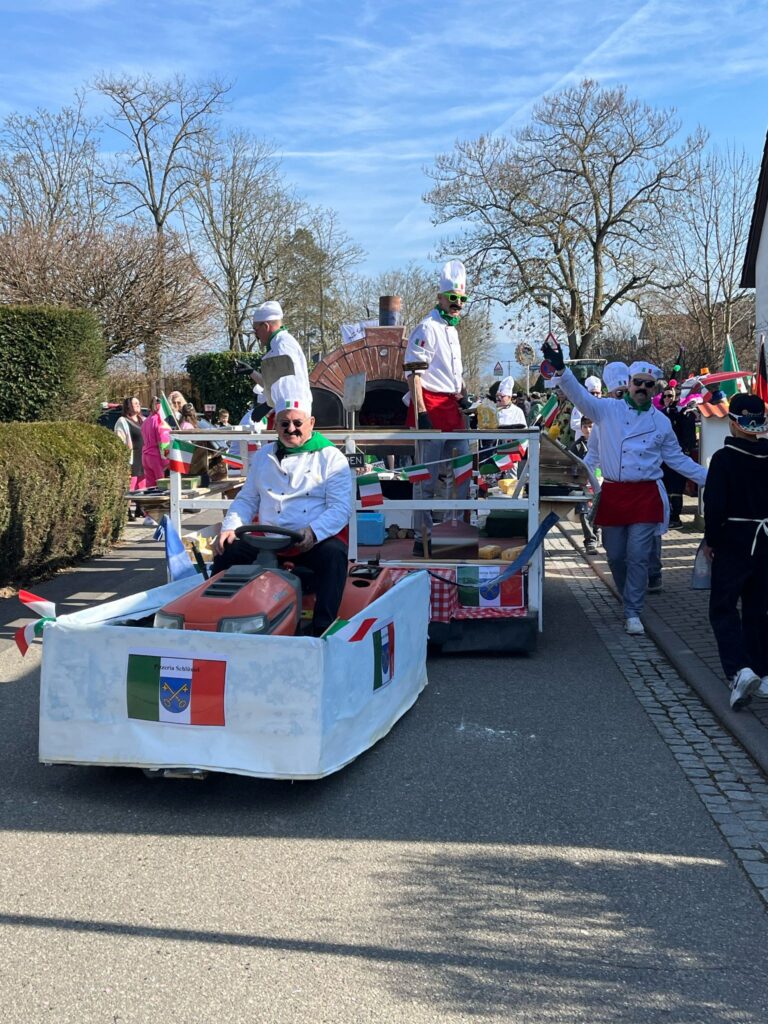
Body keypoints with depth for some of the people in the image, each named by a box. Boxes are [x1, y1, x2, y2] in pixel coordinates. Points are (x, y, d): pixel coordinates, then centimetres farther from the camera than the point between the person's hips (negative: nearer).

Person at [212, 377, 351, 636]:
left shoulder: (331, 458, 5)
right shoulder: (262, 457, 20)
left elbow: (341, 508, -6)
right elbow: (246, 500, 21)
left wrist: (313, 532, -25)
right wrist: (230, 527, 0)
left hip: (316, 541, -4)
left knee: (334, 555, -34)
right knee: (227, 554, -16)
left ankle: (322, 631, -37)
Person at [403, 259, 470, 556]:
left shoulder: (452, 329, 19)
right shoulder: (426, 329, -10)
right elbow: (413, 374, -16)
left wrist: (463, 395, 18)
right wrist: (421, 414, -23)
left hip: (452, 409, 9)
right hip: (430, 408, -9)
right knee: (427, 477, -4)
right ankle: (422, 538, 2)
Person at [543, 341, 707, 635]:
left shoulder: (661, 422, 8)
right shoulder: (608, 410, 3)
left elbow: (676, 459, 16)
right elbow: (580, 395, -10)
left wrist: (709, 478, 11)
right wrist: (560, 369, -26)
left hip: (646, 495, 0)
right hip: (613, 493, 0)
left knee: (638, 556, -5)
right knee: (615, 556, 8)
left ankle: (633, 613, 2)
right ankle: (631, 600, 31)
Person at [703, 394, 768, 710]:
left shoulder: (723, 458, -14)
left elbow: (714, 504, -16)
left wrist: (710, 539, -3)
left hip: (733, 541, -5)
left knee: (723, 607, 2)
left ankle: (739, 670, -16)